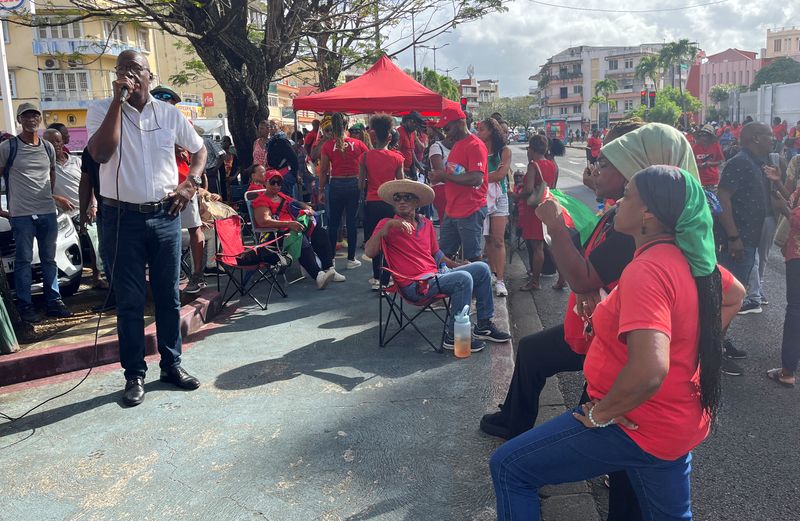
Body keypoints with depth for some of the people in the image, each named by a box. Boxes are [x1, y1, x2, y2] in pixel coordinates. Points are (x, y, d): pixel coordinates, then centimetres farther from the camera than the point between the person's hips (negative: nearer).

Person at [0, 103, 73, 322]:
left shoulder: (48, 147, 11)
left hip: (48, 212, 4)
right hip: (21, 214, -4)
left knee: (49, 259, 11)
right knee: (24, 261, 2)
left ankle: (54, 302, 18)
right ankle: (25, 306, 10)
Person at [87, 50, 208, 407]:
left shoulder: (169, 113, 5)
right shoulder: (101, 110, -2)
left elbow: (198, 149, 18)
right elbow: (100, 154, -20)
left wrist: (190, 184, 0)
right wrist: (118, 100, -20)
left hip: (165, 216, 2)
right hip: (122, 218, -2)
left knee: (168, 295, 10)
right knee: (129, 300, 5)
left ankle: (172, 364, 24)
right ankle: (134, 374, 16)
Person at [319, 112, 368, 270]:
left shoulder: (327, 146, -6)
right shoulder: (357, 144, -3)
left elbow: (323, 170, -3)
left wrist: (321, 190, 5)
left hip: (336, 185, 0)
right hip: (353, 185, 0)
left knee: (333, 222, 9)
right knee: (351, 222, 6)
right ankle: (351, 259, 11)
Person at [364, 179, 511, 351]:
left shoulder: (426, 223, 16)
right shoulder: (388, 224, -3)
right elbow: (369, 252, -17)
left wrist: (455, 264, 13)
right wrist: (388, 225, -24)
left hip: (435, 275, 8)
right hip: (415, 285, -8)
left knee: (481, 268, 5)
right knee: (463, 278, -26)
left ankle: (484, 326, 12)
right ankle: (454, 337, -16)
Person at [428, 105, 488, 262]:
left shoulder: (475, 145, -14)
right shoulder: (456, 144, 15)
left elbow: (476, 179, -25)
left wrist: (444, 176, -19)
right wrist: (438, 177, 2)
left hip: (470, 212, -9)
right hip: (452, 210, 9)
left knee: (472, 258, -1)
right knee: (444, 255, 14)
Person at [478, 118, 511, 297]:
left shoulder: (504, 151, 3)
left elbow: (501, 174, -8)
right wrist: (493, 173, -13)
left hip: (499, 197, -2)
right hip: (481, 197, 2)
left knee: (498, 240, -5)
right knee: (488, 238, 6)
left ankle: (500, 280, -7)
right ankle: (492, 273, 17)